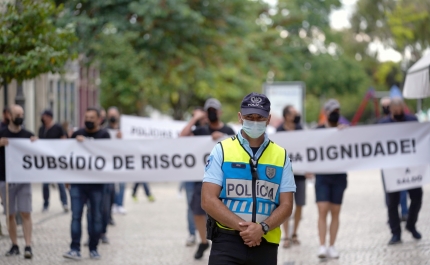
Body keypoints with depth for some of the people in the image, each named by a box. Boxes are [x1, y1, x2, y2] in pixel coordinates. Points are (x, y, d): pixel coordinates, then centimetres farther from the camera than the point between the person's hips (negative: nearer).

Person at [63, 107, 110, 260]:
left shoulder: (103, 135, 3)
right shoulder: (77, 134, 12)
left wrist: (85, 141, -18)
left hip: (96, 183, -2)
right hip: (77, 182, 2)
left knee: (96, 216, 4)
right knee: (76, 215, -4)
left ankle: (93, 249, 13)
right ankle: (75, 249, -5)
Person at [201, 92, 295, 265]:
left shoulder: (281, 156, 10)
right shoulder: (222, 150, 3)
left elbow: (286, 205, 5)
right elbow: (208, 200, -5)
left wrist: (262, 228, -14)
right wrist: (242, 226, -16)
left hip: (265, 245, 3)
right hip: (227, 242, -3)